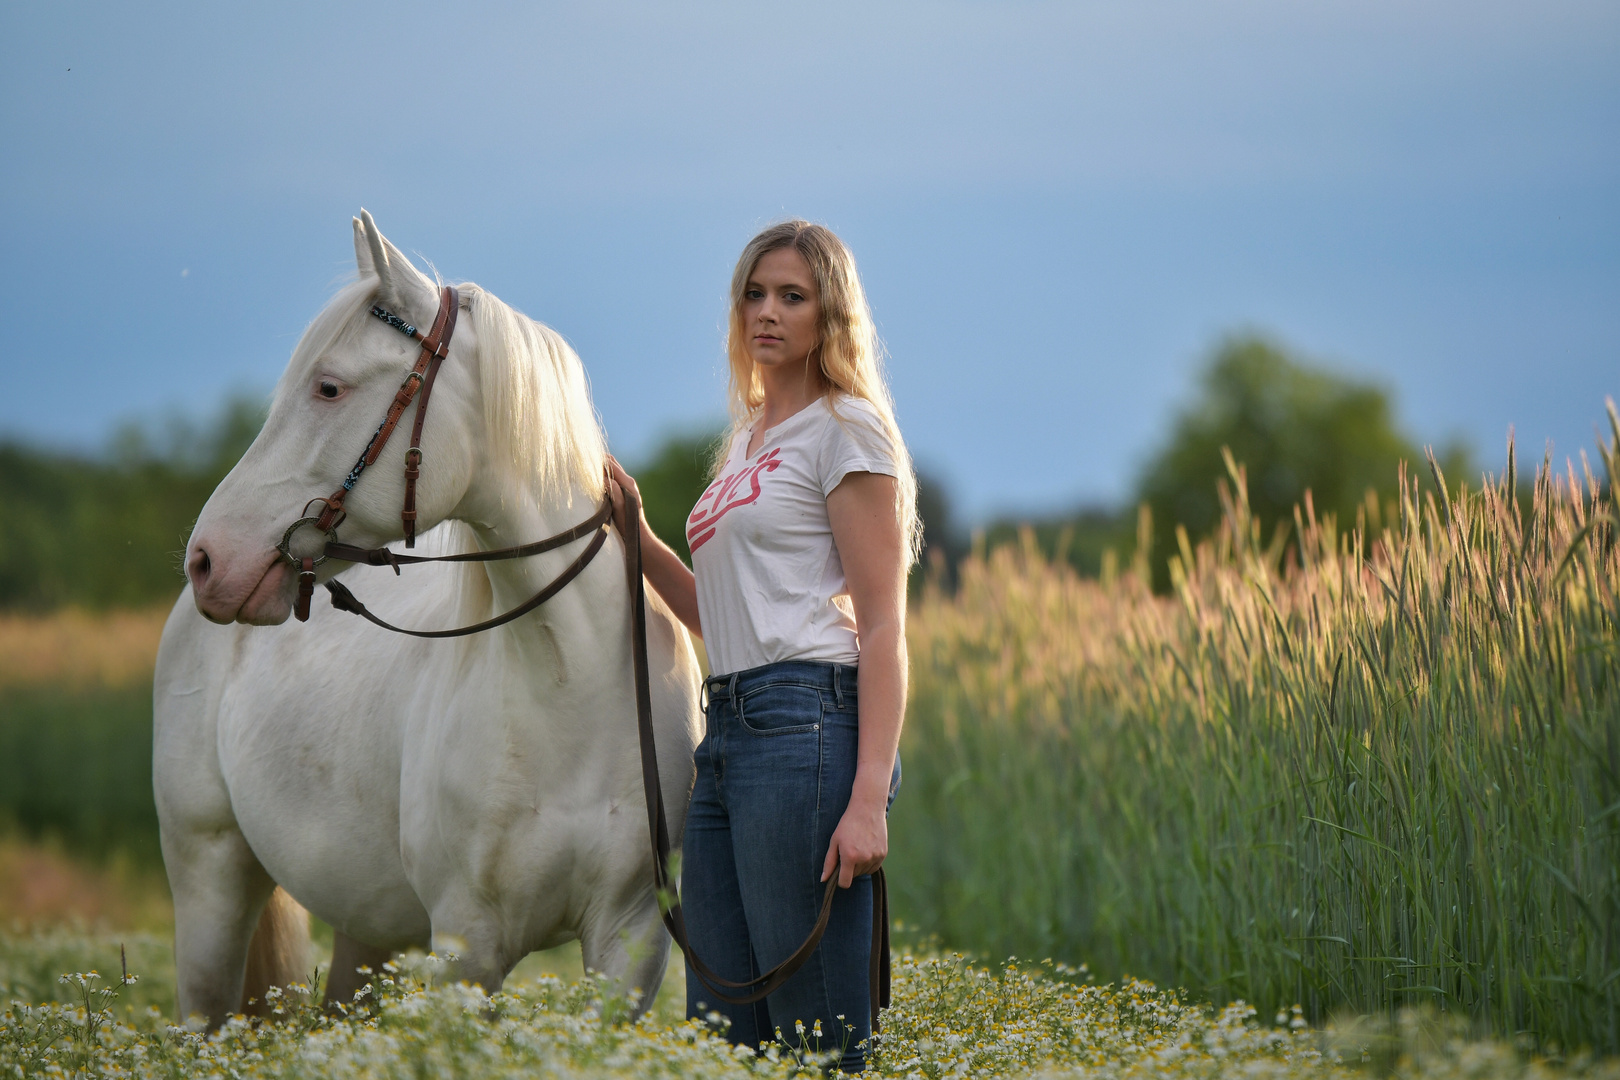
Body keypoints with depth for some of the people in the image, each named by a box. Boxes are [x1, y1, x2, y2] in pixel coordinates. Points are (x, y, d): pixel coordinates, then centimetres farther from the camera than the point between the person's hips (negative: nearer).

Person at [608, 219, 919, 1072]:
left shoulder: (846, 430, -3)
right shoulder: (745, 442, 22)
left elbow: (882, 625, -10)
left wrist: (869, 798, -20)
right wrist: (636, 535, 10)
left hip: (806, 723, -9)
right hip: (727, 730, 9)